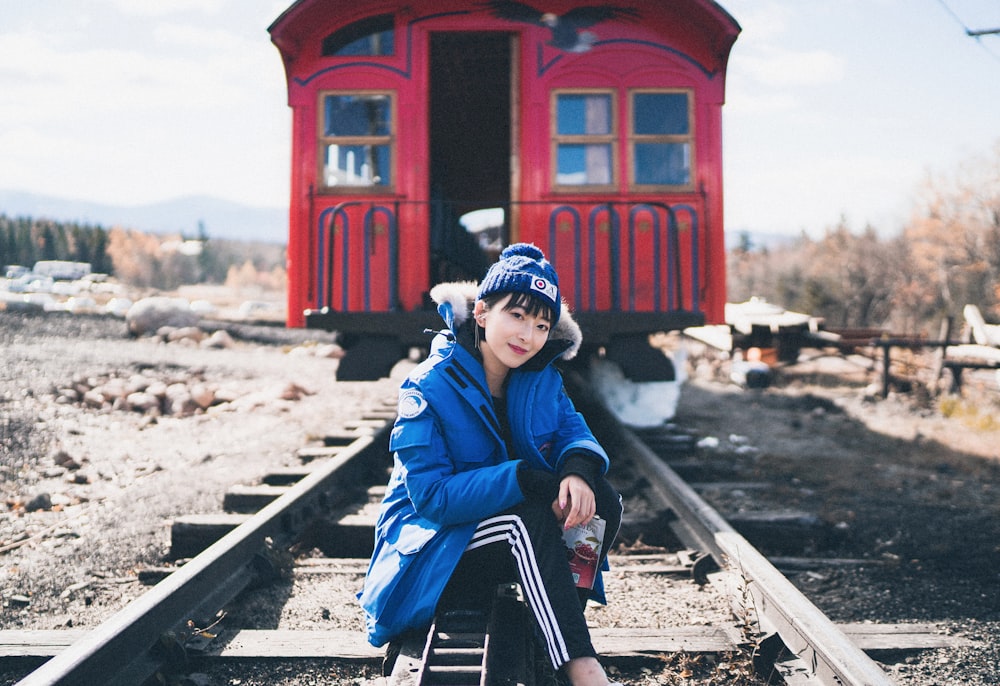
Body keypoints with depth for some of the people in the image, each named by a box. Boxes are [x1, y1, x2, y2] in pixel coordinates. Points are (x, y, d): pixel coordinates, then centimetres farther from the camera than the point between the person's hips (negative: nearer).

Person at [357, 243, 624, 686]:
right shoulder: (430, 387, -19)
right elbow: (431, 498, -25)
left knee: (603, 503, -18)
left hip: (516, 539, 6)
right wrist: (528, 480, -34)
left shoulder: (542, 376, 0)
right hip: (432, 551, -6)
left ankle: (564, 637, -15)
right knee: (528, 519, -34)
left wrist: (579, 468, -30)